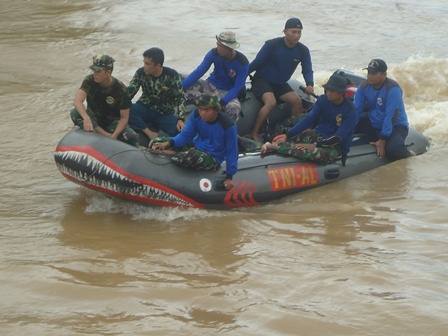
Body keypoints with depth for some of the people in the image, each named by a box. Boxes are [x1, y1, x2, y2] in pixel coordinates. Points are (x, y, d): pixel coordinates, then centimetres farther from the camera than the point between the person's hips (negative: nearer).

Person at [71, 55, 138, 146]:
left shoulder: (121, 89, -18)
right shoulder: (90, 81, -16)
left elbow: (124, 117, -15)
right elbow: (77, 101, -30)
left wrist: (114, 136, -31)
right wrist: (86, 118, -50)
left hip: (112, 122, -1)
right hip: (94, 118, 1)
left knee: (132, 138, -30)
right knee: (75, 113, -31)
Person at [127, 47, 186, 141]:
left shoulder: (172, 76, -15)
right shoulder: (141, 73, -9)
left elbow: (180, 99, -13)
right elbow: (129, 92, -9)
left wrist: (180, 119, -27)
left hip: (165, 114, -2)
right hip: (145, 109, 2)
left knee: (178, 130, -32)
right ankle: (149, 133, -26)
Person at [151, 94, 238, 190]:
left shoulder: (228, 125, -24)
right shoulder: (196, 115, -12)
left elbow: (232, 151, -15)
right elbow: (186, 135, -5)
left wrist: (229, 177, -14)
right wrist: (167, 144, -23)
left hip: (212, 158, -5)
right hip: (195, 147, 5)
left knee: (193, 155, -41)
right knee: (157, 142, -7)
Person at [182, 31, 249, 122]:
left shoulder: (242, 62, -20)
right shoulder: (214, 53, -14)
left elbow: (237, 88, -19)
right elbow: (199, 72, -16)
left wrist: (221, 103, -32)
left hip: (228, 92, -3)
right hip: (212, 86, 3)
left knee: (234, 108, -39)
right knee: (188, 86, -25)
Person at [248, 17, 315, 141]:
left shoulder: (303, 51, -4)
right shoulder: (272, 45, -17)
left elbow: (307, 70, -3)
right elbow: (256, 63, -13)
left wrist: (310, 84, -24)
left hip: (280, 84, 6)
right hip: (262, 80, -5)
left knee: (297, 101, -15)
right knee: (271, 102, -31)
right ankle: (254, 134, -25)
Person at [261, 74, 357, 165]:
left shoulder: (350, 110, -17)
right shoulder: (323, 100, -2)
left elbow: (339, 136, -22)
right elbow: (309, 119, -7)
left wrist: (315, 145, -30)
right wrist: (287, 136, -18)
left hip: (336, 146, -7)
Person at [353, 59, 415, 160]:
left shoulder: (392, 89, -25)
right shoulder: (364, 86, -5)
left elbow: (391, 116, -27)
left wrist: (382, 141, -28)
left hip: (395, 126, -6)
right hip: (371, 123, 6)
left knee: (394, 150, -35)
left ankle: (410, 156, -2)